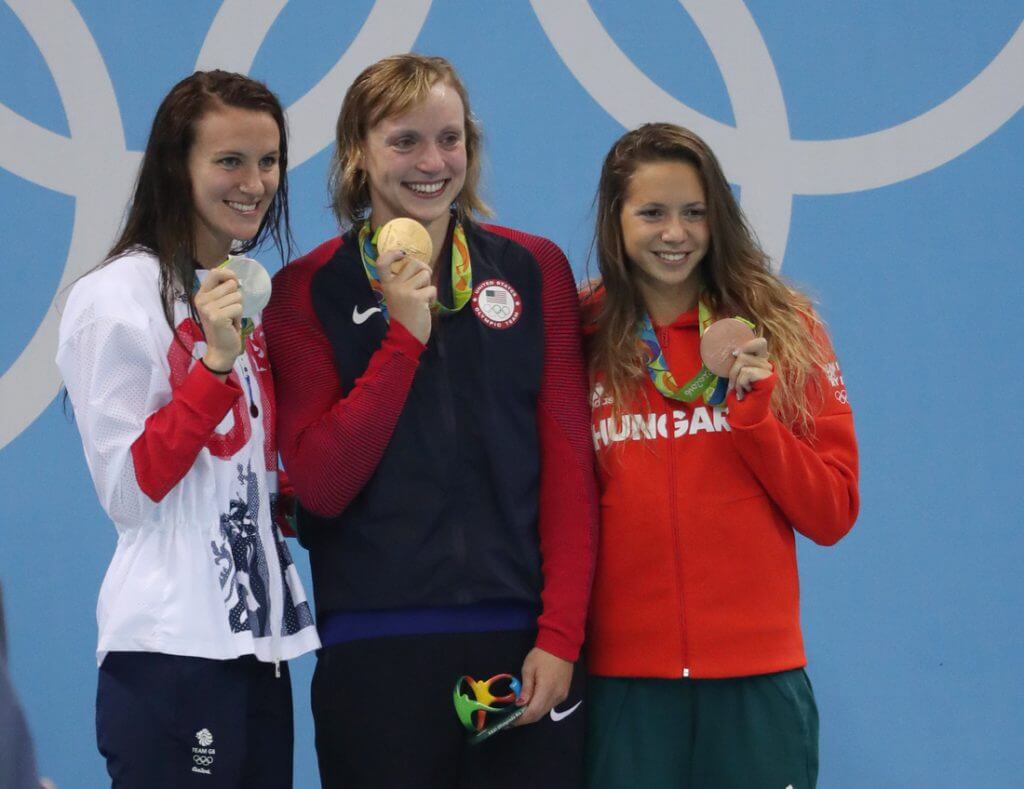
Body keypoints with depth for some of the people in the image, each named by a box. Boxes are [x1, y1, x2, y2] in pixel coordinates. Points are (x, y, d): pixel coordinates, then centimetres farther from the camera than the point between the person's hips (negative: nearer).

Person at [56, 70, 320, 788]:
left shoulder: (248, 298, 14)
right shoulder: (117, 299, -8)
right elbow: (129, 494, -13)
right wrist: (216, 362, -20)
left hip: (260, 637, 7)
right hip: (175, 647, -7)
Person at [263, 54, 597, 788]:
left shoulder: (536, 270, 6)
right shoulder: (309, 291, 2)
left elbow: (568, 462, 2)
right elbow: (320, 486, -6)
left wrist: (561, 634, -6)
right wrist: (404, 338, -13)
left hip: (522, 637, 1)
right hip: (376, 645, -1)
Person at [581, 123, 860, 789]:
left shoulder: (783, 329, 4)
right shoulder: (578, 338, 4)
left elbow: (832, 516, 1)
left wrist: (753, 407, -10)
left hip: (757, 671, 0)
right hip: (622, 675, 0)